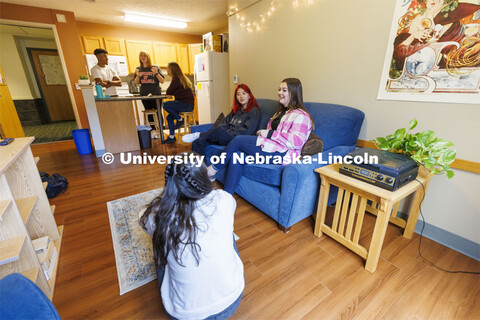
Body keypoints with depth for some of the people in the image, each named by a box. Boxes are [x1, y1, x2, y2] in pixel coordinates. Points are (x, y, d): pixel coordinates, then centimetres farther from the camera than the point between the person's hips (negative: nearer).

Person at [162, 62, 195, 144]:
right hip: (187, 104, 10)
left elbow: (168, 92, -6)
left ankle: (180, 120, -5)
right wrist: (170, 94, 8)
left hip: (186, 104, -10)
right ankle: (172, 137, 12)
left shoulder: (176, 79, -10)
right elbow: (173, 92, 25)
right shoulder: (181, 78, 19)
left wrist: (169, 94, 14)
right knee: (169, 117, 9)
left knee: (165, 105, -19)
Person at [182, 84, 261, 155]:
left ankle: (199, 135, -16)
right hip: (225, 137, 7)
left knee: (220, 130, -38)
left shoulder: (254, 111, 3)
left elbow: (246, 131, -9)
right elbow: (224, 123, 19)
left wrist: (228, 133, -13)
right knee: (197, 143, -16)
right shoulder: (236, 110, 25)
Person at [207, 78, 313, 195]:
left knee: (238, 140, -13)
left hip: (282, 154, -9)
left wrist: (269, 134, -16)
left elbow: (297, 141, -18)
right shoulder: (282, 111, 28)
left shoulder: (301, 115, -4)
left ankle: (214, 169, 4)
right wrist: (263, 133, 3)